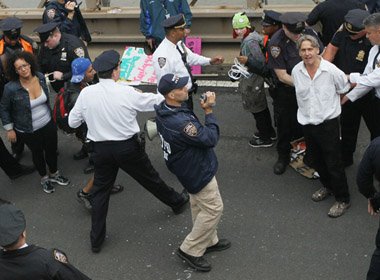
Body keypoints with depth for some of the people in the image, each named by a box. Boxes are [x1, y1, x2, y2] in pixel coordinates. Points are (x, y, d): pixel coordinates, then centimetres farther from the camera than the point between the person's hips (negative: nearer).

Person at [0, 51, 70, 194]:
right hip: (29, 131, -3)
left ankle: (54, 174, 49)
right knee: (37, 153, 20)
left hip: (48, 124, 3)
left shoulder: (40, 77, -13)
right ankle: (44, 178, 46)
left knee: (52, 150, 20)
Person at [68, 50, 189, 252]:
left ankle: (96, 239, 18)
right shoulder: (126, 93, -18)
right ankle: (176, 202, 44)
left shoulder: (86, 93, -11)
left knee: (100, 190, 14)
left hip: (101, 150, 2)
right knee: (150, 179, 19)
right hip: (128, 147, -2)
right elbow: (155, 101, -3)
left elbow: (72, 122, -2)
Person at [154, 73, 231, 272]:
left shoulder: (163, 109, -9)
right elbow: (211, 139, -26)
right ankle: (191, 250, 15)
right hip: (198, 171, -9)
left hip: (186, 166, 9)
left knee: (199, 205, 24)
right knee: (213, 208, 5)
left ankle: (209, 241, 43)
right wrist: (209, 111, -21)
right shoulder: (181, 122, -39)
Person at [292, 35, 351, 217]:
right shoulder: (296, 71, -5)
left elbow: (344, 89, 2)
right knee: (317, 160, 21)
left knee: (333, 163, 1)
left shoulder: (331, 70, -17)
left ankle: (342, 200, 17)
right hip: (307, 122, 5)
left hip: (328, 122, -5)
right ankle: (327, 186, 44)